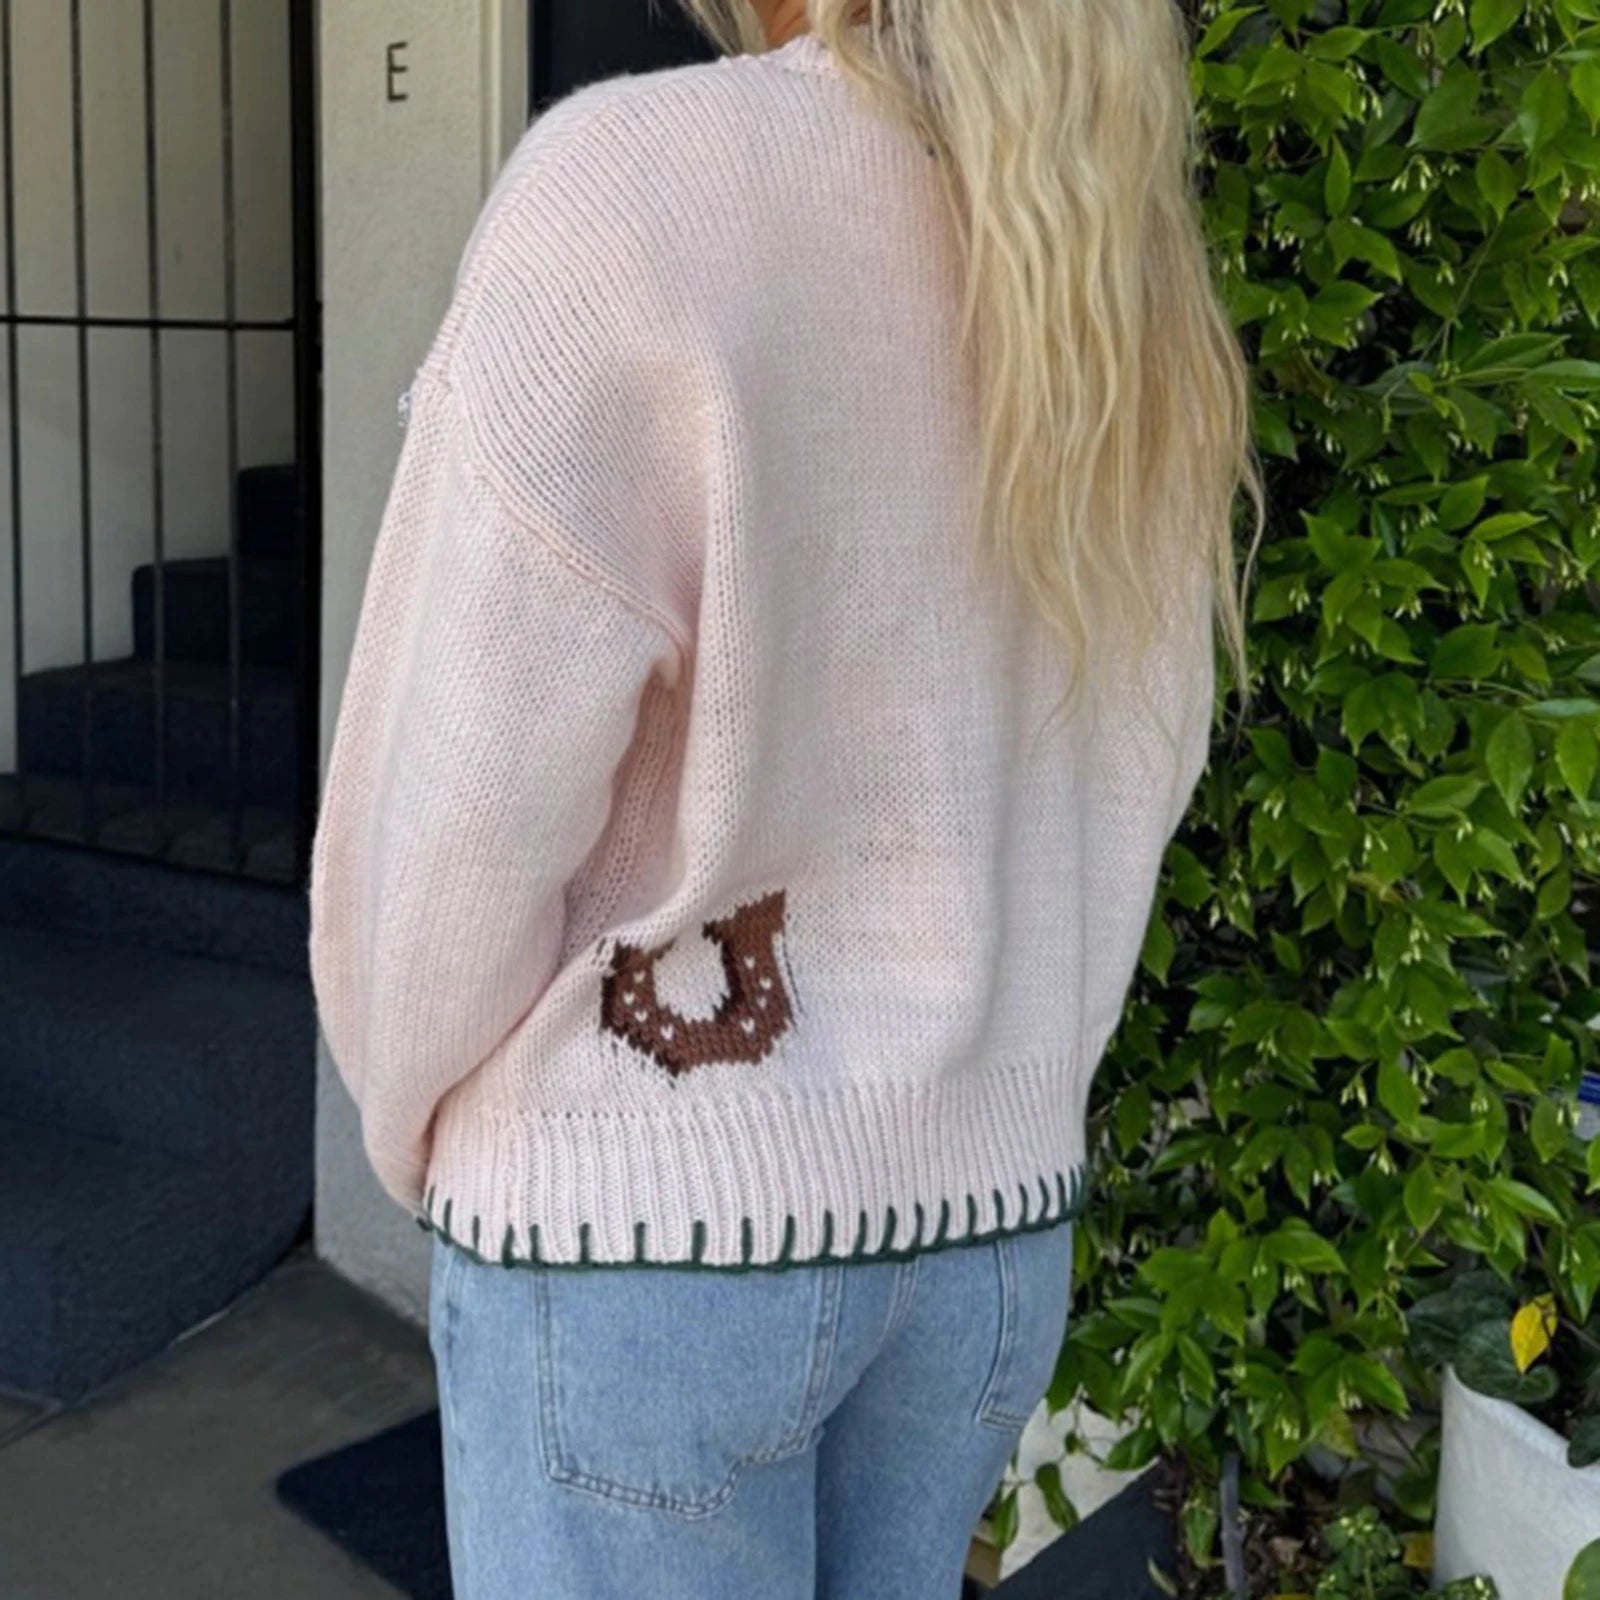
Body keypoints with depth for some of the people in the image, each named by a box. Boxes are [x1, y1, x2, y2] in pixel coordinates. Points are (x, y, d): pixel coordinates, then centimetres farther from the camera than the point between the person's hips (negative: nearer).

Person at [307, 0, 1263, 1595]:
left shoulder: (628, 181, -16)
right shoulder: (1121, 279, 4)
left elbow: (462, 796, -15)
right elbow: (1134, 769, 10)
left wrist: (415, 1127, 2)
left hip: (648, 1215, -6)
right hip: (987, 1208, 6)